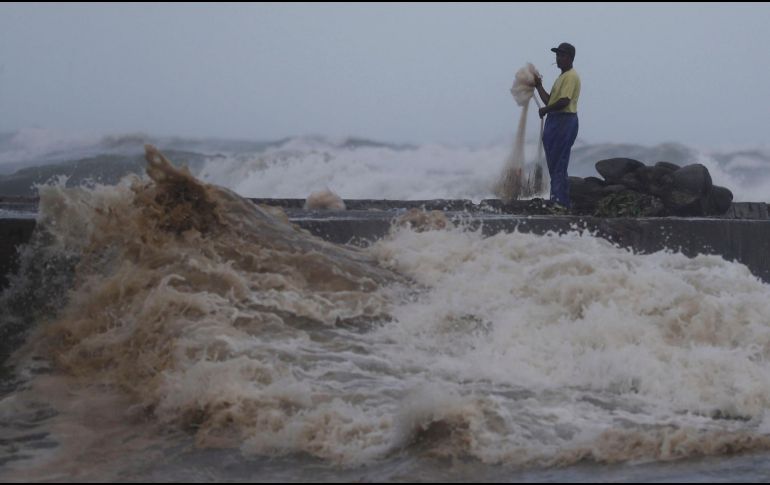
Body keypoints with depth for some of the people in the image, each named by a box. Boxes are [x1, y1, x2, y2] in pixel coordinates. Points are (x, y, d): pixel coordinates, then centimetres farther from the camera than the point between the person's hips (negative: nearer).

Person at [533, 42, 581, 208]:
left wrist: (545, 110, -8)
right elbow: (550, 101, 19)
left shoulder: (571, 76, -11)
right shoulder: (562, 77, 21)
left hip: (565, 121, -11)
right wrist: (539, 86, 13)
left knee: (558, 164, -11)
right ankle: (557, 199, 18)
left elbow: (564, 101, -21)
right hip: (555, 121, 11)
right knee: (554, 164, 12)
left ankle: (560, 201, -11)